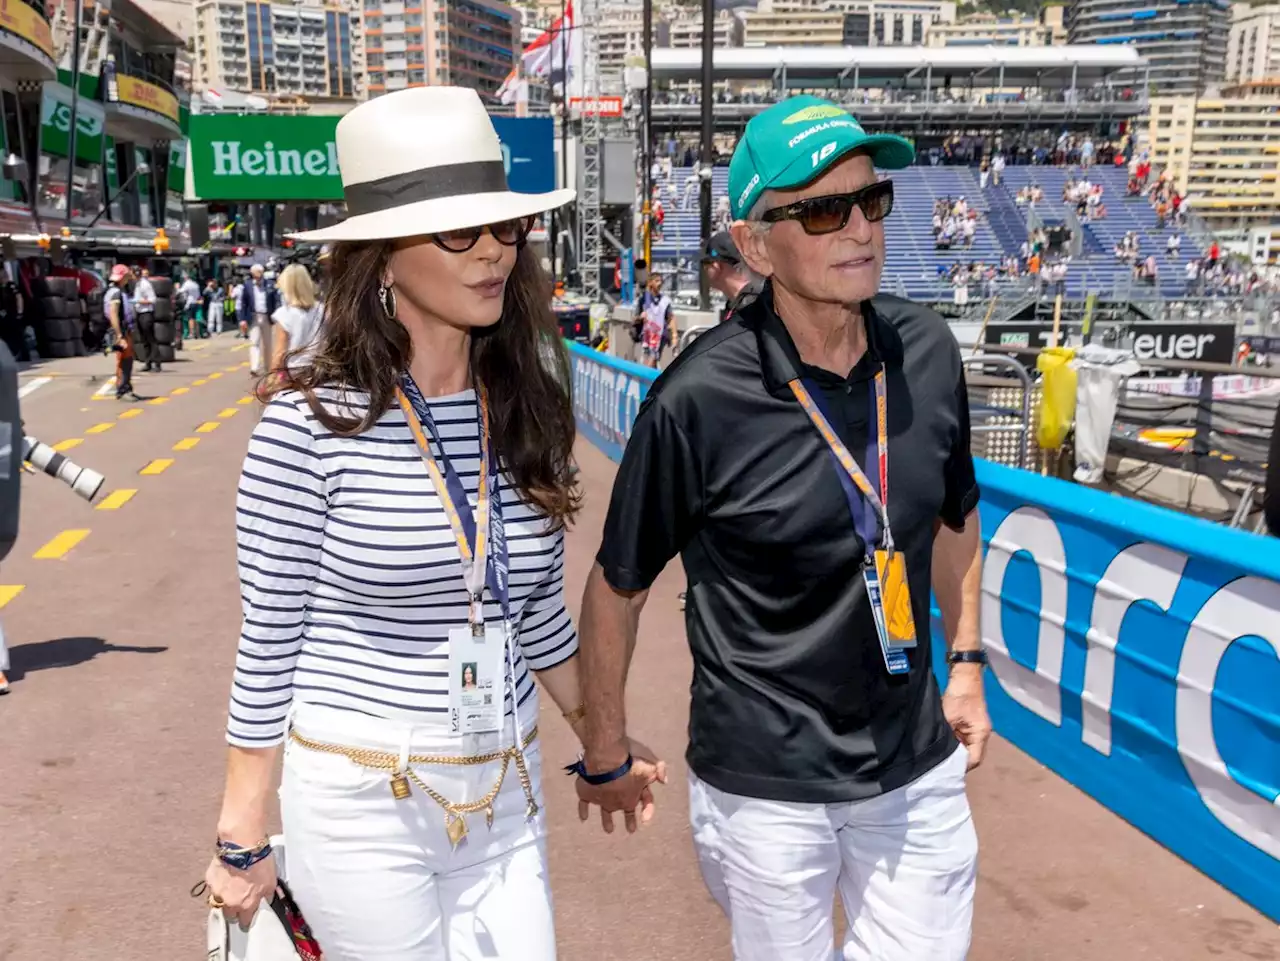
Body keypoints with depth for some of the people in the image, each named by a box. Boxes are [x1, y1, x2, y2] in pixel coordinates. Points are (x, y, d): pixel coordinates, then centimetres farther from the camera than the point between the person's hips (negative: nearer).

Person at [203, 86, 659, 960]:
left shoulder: (528, 413, -2)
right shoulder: (310, 424, -16)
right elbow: (270, 640, -9)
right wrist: (243, 836, -4)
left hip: (508, 794, 5)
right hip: (360, 798, -4)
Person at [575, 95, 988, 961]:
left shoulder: (928, 350, -6)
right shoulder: (698, 400, -21)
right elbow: (617, 588, -9)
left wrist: (966, 664, 13)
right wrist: (606, 758, 0)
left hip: (920, 767, 5)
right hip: (766, 787, -4)